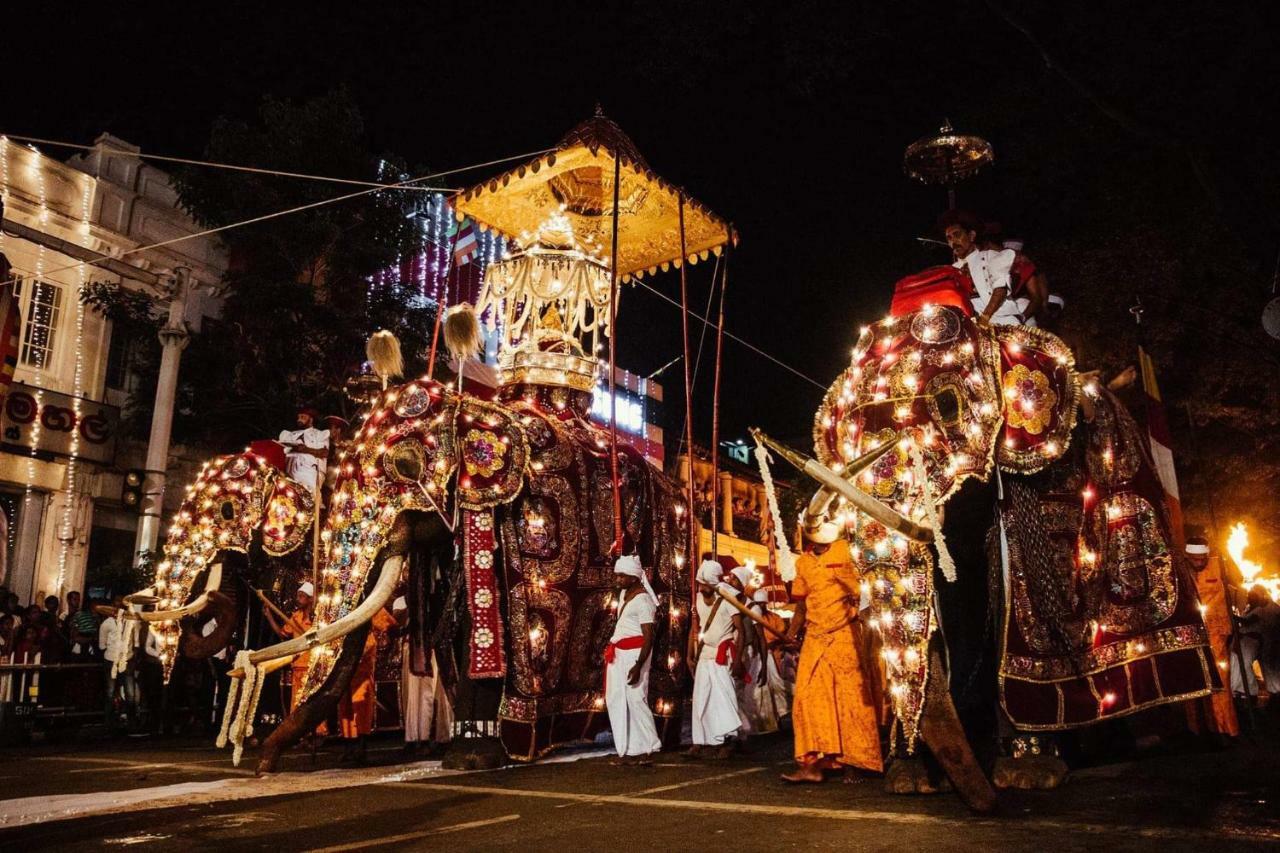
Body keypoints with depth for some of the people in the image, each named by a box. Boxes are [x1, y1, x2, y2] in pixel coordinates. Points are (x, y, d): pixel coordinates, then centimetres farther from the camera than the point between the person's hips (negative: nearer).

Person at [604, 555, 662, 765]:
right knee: (616, 700, 8)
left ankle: (647, 750, 2)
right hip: (619, 653, 9)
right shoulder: (623, 593, 12)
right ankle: (629, 750, 15)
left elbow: (648, 637, -17)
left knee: (635, 698, -8)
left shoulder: (642, 600, -14)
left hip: (635, 652, -9)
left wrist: (638, 665, -23)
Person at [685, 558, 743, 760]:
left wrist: (737, 659, -15)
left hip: (723, 655, -6)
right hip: (703, 655, 6)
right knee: (701, 698, 7)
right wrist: (690, 655, 8)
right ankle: (701, 741, 14)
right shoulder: (698, 599, 5)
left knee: (722, 696, -10)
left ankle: (722, 742, -2)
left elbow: (740, 630, -11)